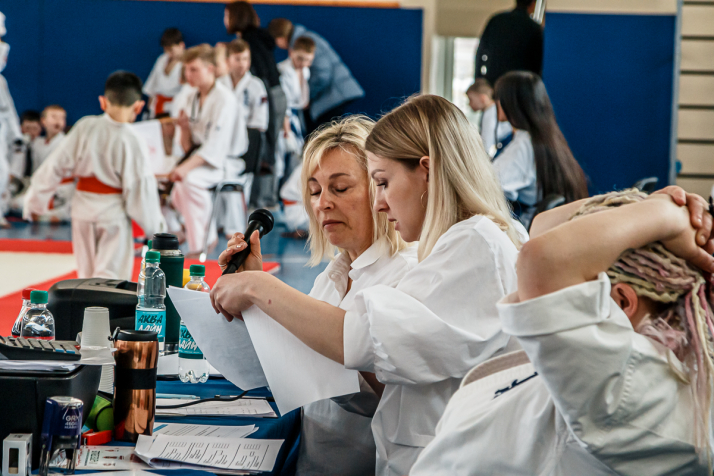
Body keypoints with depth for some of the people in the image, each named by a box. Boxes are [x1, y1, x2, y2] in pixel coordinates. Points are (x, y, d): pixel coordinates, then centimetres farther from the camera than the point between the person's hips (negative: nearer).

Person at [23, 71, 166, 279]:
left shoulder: (85, 127, -7)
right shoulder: (134, 143, -15)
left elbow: (57, 165, -2)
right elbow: (140, 190, -12)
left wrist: (35, 200, 8)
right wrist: (154, 227, 0)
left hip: (83, 208, 4)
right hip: (114, 214, -4)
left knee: (87, 272, 19)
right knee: (111, 271, 2)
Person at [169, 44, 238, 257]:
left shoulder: (225, 100, -13)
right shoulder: (188, 99, 9)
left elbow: (216, 146, -20)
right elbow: (186, 147, 9)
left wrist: (187, 167, -29)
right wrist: (184, 128, -12)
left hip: (218, 163, -8)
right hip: (195, 158, 8)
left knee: (188, 180, -34)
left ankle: (198, 245, -25)